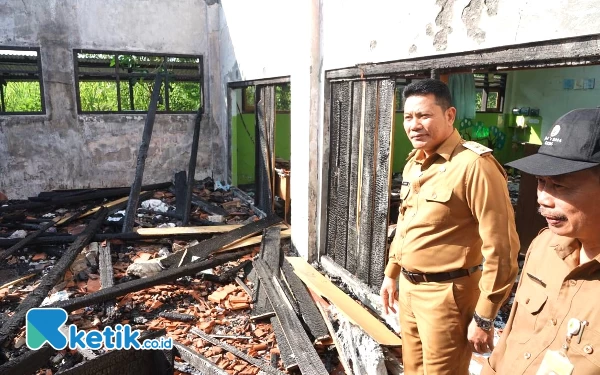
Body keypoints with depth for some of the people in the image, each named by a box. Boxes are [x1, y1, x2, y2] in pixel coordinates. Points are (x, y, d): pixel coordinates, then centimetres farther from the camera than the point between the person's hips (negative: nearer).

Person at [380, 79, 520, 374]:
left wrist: (484, 318, -17)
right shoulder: (414, 162, 6)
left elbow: (501, 247, -20)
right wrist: (391, 273, 19)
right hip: (408, 287, 8)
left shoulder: (474, 164, -20)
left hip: (446, 293, -7)